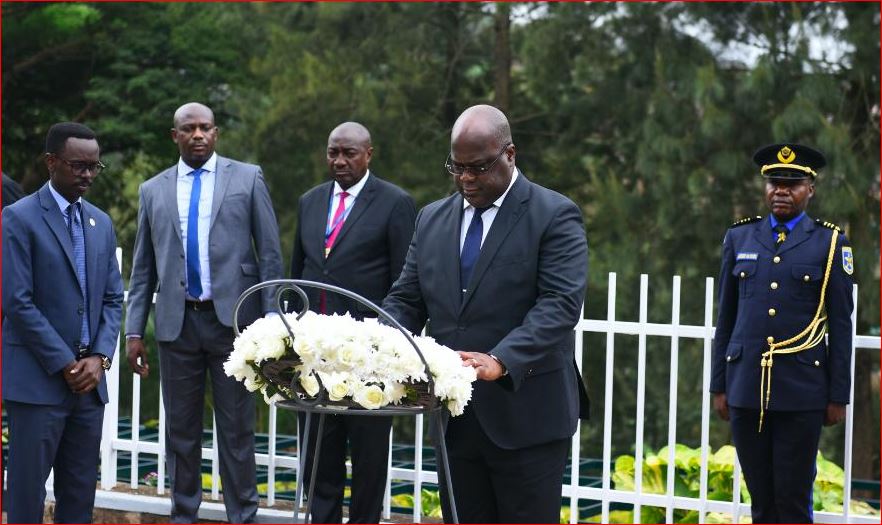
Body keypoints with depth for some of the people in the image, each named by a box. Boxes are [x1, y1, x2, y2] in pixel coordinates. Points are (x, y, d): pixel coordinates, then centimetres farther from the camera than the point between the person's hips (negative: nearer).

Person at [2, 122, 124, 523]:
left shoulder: (101, 223, 13)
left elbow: (113, 299, 13)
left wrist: (100, 358, -3)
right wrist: (65, 364, -13)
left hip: (89, 379, 6)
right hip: (37, 380, -6)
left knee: (81, 491, 9)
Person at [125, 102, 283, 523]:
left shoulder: (247, 178, 4)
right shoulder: (153, 191, 10)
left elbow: (270, 253, 2)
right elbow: (143, 268, 12)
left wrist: (271, 320, -5)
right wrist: (134, 330, 6)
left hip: (232, 318, -2)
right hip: (177, 322, 2)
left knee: (236, 428, 2)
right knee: (180, 428, 9)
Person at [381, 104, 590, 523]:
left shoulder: (554, 216, -6)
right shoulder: (433, 219, 13)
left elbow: (561, 303, -16)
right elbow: (405, 300, 12)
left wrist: (500, 361, -30)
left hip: (526, 415, -5)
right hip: (455, 418, 5)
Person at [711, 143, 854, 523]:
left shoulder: (830, 243, 2)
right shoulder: (739, 238, 10)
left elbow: (841, 326, 1)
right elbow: (726, 317, 12)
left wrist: (838, 396, -2)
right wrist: (719, 386, 9)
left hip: (802, 391, -3)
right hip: (746, 388, 3)